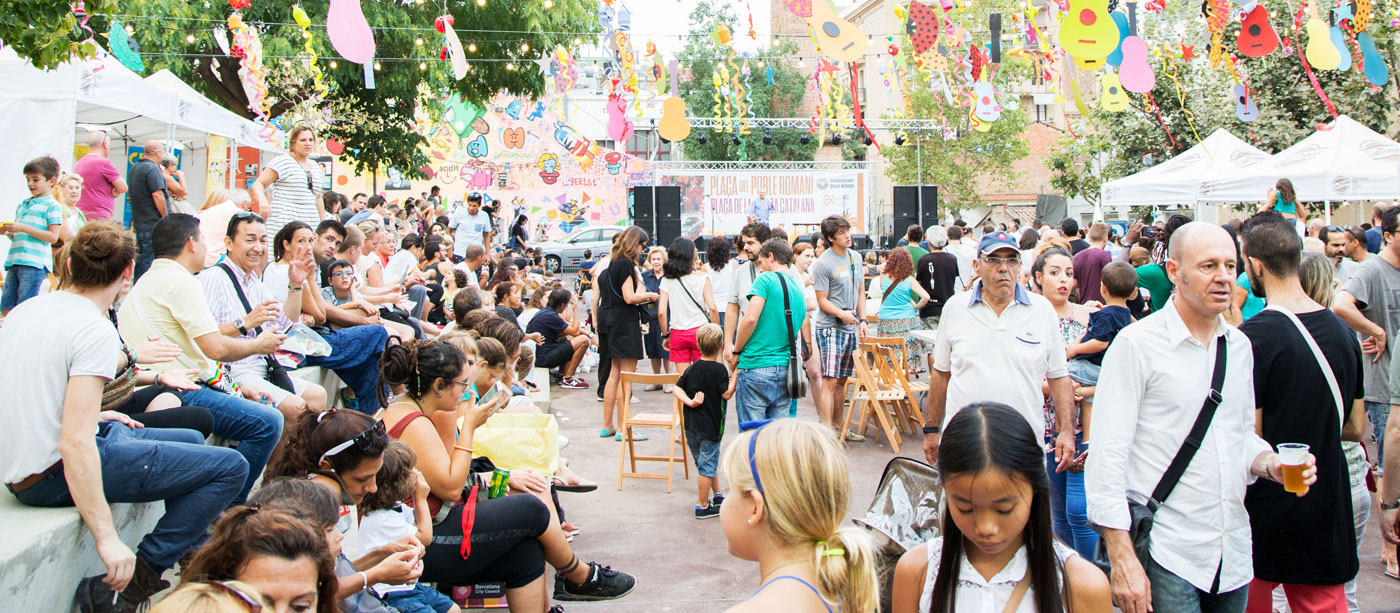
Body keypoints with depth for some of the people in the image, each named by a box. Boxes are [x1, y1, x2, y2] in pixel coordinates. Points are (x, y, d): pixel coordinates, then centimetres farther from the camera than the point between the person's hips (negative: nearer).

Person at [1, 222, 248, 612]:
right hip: (54, 477, -10)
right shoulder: (96, 331, -20)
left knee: (192, 440, 24)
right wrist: (107, 539, -28)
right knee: (230, 466, -10)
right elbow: (77, 445, -28)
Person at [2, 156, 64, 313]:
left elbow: (53, 237, -10)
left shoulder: (52, 205, -1)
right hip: (14, 262, 8)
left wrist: (24, 228, -15)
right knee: (6, 309, 6)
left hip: (34, 264, -8)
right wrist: (7, 232, 4)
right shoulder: (22, 205, 22)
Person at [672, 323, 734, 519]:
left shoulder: (691, 369, 4)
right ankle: (703, 506, 7)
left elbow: (677, 389, -1)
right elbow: (727, 394, -14)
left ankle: (718, 495, 34)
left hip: (691, 427, 6)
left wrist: (689, 402, -9)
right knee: (707, 466, 1)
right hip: (710, 426, -6)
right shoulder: (720, 370, -13)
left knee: (704, 463, 20)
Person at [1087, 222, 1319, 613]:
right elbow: (1107, 456, -14)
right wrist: (1122, 561, -18)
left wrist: (1271, 464, -2)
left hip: (1234, 552, 6)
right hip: (1167, 555, -6)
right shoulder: (1136, 344, -11)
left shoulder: (1240, 346, 10)